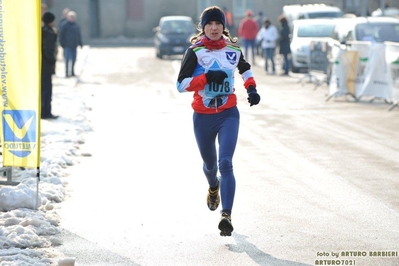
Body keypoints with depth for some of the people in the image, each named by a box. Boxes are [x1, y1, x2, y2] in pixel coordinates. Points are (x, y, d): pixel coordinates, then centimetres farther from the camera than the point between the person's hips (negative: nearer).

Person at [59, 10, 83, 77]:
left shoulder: (77, 25, 8)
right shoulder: (65, 26, -7)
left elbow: (79, 35, 17)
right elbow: (61, 35, -3)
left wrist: (80, 44, 15)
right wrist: (62, 44, -6)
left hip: (74, 46, 5)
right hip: (67, 46, -5)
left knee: (73, 59, 10)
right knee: (67, 59, -8)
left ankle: (72, 72, 21)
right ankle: (67, 72, -3)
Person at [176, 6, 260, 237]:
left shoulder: (233, 50, 1)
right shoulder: (195, 51, -9)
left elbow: (246, 69, 23)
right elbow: (181, 84, -15)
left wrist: (252, 89, 6)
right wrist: (207, 77, -25)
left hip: (228, 115, 0)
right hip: (203, 117, 0)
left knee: (225, 163, -17)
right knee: (209, 163, 19)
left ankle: (226, 215, -21)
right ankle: (214, 187, 56)